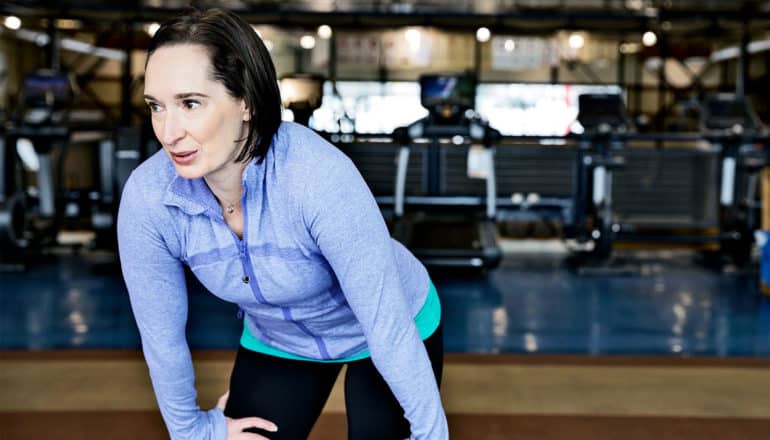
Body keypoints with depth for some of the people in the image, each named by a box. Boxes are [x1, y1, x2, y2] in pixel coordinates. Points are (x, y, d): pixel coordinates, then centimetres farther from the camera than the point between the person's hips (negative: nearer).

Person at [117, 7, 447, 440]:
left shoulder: (319, 177, -39)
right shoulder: (147, 199, -26)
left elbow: (389, 325, -30)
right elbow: (161, 333, -10)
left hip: (389, 328, -3)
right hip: (277, 342, 3)